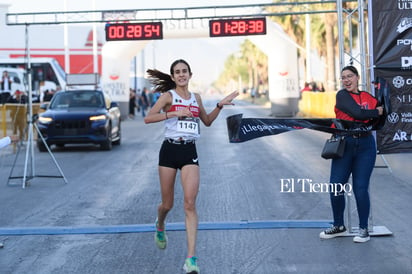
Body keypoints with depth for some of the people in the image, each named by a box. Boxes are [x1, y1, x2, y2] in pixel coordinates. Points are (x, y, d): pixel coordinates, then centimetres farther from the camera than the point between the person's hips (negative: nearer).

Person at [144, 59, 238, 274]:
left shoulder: (196, 98, 12)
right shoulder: (168, 95, -2)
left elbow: (207, 121, 27)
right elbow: (148, 118, -13)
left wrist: (220, 105, 14)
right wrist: (174, 113, -21)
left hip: (190, 152, 2)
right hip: (170, 150, -2)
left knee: (190, 203, -11)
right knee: (167, 204, 8)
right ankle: (160, 226, 46)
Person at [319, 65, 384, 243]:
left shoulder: (368, 98, 10)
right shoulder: (342, 95, 0)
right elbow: (358, 113, -12)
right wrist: (376, 112, -1)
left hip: (365, 145, 1)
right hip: (344, 145, -1)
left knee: (360, 189, -3)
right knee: (336, 188, 0)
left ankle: (364, 229, 11)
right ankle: (339, 226, 20)